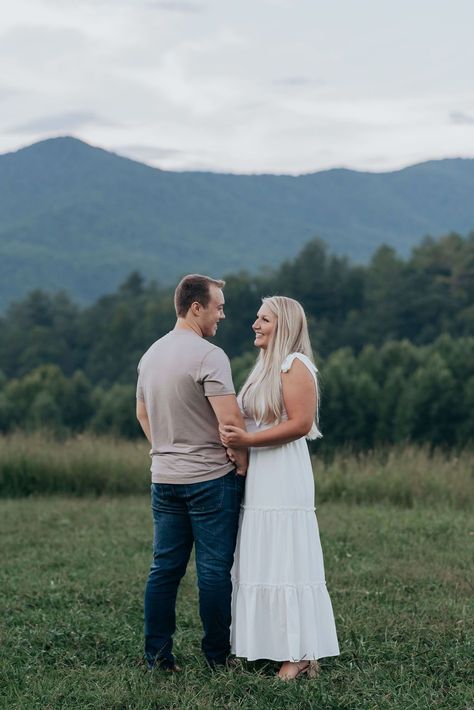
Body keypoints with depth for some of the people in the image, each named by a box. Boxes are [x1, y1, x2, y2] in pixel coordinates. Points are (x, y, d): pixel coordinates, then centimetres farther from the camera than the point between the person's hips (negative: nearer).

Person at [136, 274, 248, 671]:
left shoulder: (151, 355, 10)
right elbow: (230, 419, -21)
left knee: (165, 567, 10)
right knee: (214, 570, 1)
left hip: (164, 478, 7)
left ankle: (157, 656, 13)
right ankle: (217, 656, 7)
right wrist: (242, 464, -8)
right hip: (210, 478, -7)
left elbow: (142, 414, 21)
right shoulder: (208, 355, -15)